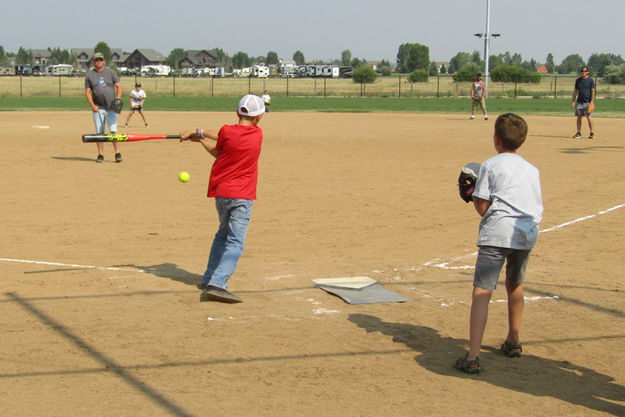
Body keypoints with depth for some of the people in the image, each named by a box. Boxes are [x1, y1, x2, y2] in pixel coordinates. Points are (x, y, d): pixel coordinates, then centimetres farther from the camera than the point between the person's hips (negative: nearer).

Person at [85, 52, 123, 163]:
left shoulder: (110, 72, 7)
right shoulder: (89, 75, 7)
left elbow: (118, 86, 7)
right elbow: (87, 92, 5)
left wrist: (118, 97, -11)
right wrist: (92, 105, -8)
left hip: (111, 107, -1)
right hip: (98, 108, 1)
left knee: (113, 130, -8)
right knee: (99, 132, 2)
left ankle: (117, 153, -3)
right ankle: (100, 155, 9)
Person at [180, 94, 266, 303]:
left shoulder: (227, 131, -5)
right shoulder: (257, 134, 0)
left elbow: (218, 153, 10)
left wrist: (199, 135, 22)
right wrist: (200, 135, 18)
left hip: (220, 193, 3)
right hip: (241, 197, -3)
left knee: (223, 234, 24)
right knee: (235, 243, -7)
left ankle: (209, 279, 29)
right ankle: (216, 284, -24)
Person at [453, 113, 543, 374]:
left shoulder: (490, 166, 2)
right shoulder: (532, 169, 18)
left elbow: (482, 207, -2)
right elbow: (539, 211, 16)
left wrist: (472, 194, 17)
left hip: (497, 232, -6)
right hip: (527, 234, 6)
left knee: (481, 292, -10)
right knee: (515, 285, 27)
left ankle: (473, 357, -20)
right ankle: (513, 342, 41)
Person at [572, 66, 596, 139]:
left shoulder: (590, 80, -2)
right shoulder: (578, 80, 11)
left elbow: (593, 91, -6)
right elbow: (575, 91, 14)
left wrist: (592, 102, -14)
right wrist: (573, 101, 7)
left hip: (588, 102, -5)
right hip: (579, 102, 5)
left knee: (589, 117, -8)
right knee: (579, 117, 4)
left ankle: (592, 133, 0)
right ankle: (578, 133, 10)